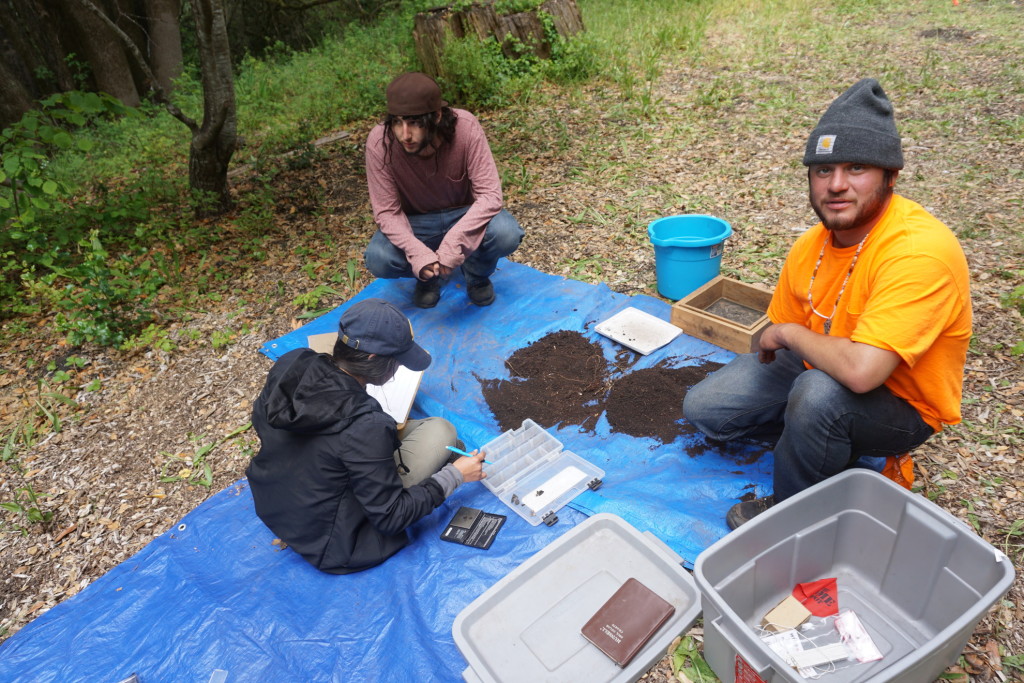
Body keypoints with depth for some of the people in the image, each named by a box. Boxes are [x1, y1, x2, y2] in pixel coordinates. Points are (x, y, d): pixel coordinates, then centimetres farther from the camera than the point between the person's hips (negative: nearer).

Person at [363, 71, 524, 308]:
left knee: (506, 233, -31)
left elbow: (489, 194, -27)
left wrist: (453, 242, -41)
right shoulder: (379, 142, -24)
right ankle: (427, 276, 7)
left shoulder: (465, 127, -26)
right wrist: (418, 253, -37)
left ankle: (477, 273, 5)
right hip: (415, 222, 1)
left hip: (465, 214, 0)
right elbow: (386, 211, -19)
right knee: (378, 259, -28)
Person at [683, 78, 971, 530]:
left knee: (820, 392, -38)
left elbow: (860, 370, -39)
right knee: (703, 409, 0)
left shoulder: (919, 252, -31)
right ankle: (836, 447, 13)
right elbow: (780, 334, 9)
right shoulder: (810, 247, -7)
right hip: (818, 366, 7)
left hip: (900, 405, -6)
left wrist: (791, 333, -24)